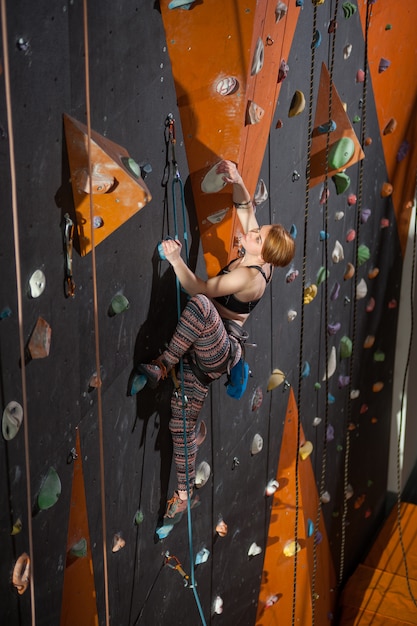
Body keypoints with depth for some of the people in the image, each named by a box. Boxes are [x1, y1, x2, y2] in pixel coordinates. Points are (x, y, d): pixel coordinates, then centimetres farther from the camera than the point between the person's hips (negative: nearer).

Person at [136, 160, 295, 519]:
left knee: (201, 305, -38)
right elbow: (245, 206, 13)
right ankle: (185, 492, 22)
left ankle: (162, 366, -24)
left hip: (221, 353, -9)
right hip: (203, 351, 9)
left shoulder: (250, 276, -21)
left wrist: (175, 258, -21)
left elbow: (199, 289, -26)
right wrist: (236, 182, 1)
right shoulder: (251, 258, 2)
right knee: (181, 423, 9)